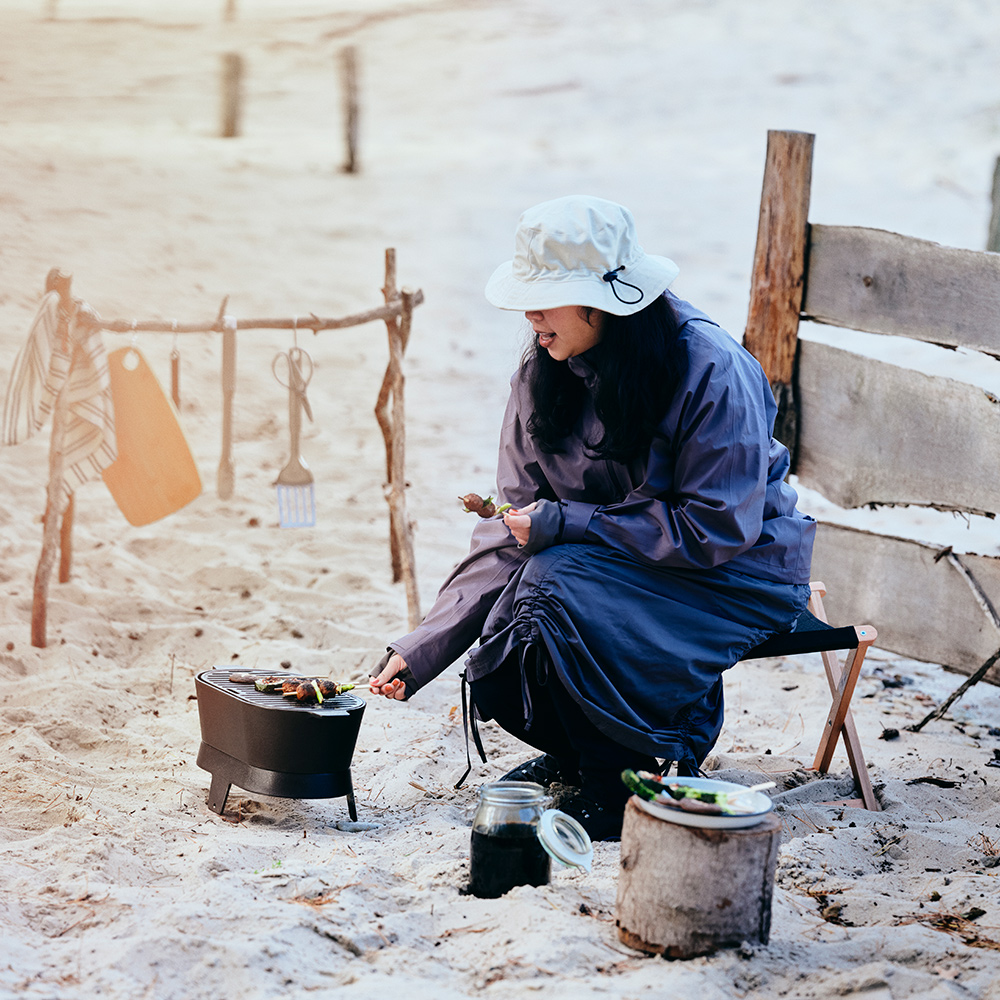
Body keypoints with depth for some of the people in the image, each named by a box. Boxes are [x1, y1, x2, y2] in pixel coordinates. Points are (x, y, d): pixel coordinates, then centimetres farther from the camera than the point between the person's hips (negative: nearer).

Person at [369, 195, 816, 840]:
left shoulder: (711, 371, -24)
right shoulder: (546, 369, -6)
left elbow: (716, 529, -23)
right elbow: (516, 529, -5)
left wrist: (567, 523, -25)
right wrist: (422, 650, -14)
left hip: (735, 576, -6)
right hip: (617, 568, 6)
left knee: (559, 586, -30)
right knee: (499, 678, -18)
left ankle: (637, 774, -9)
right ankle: (576, 752, 15)